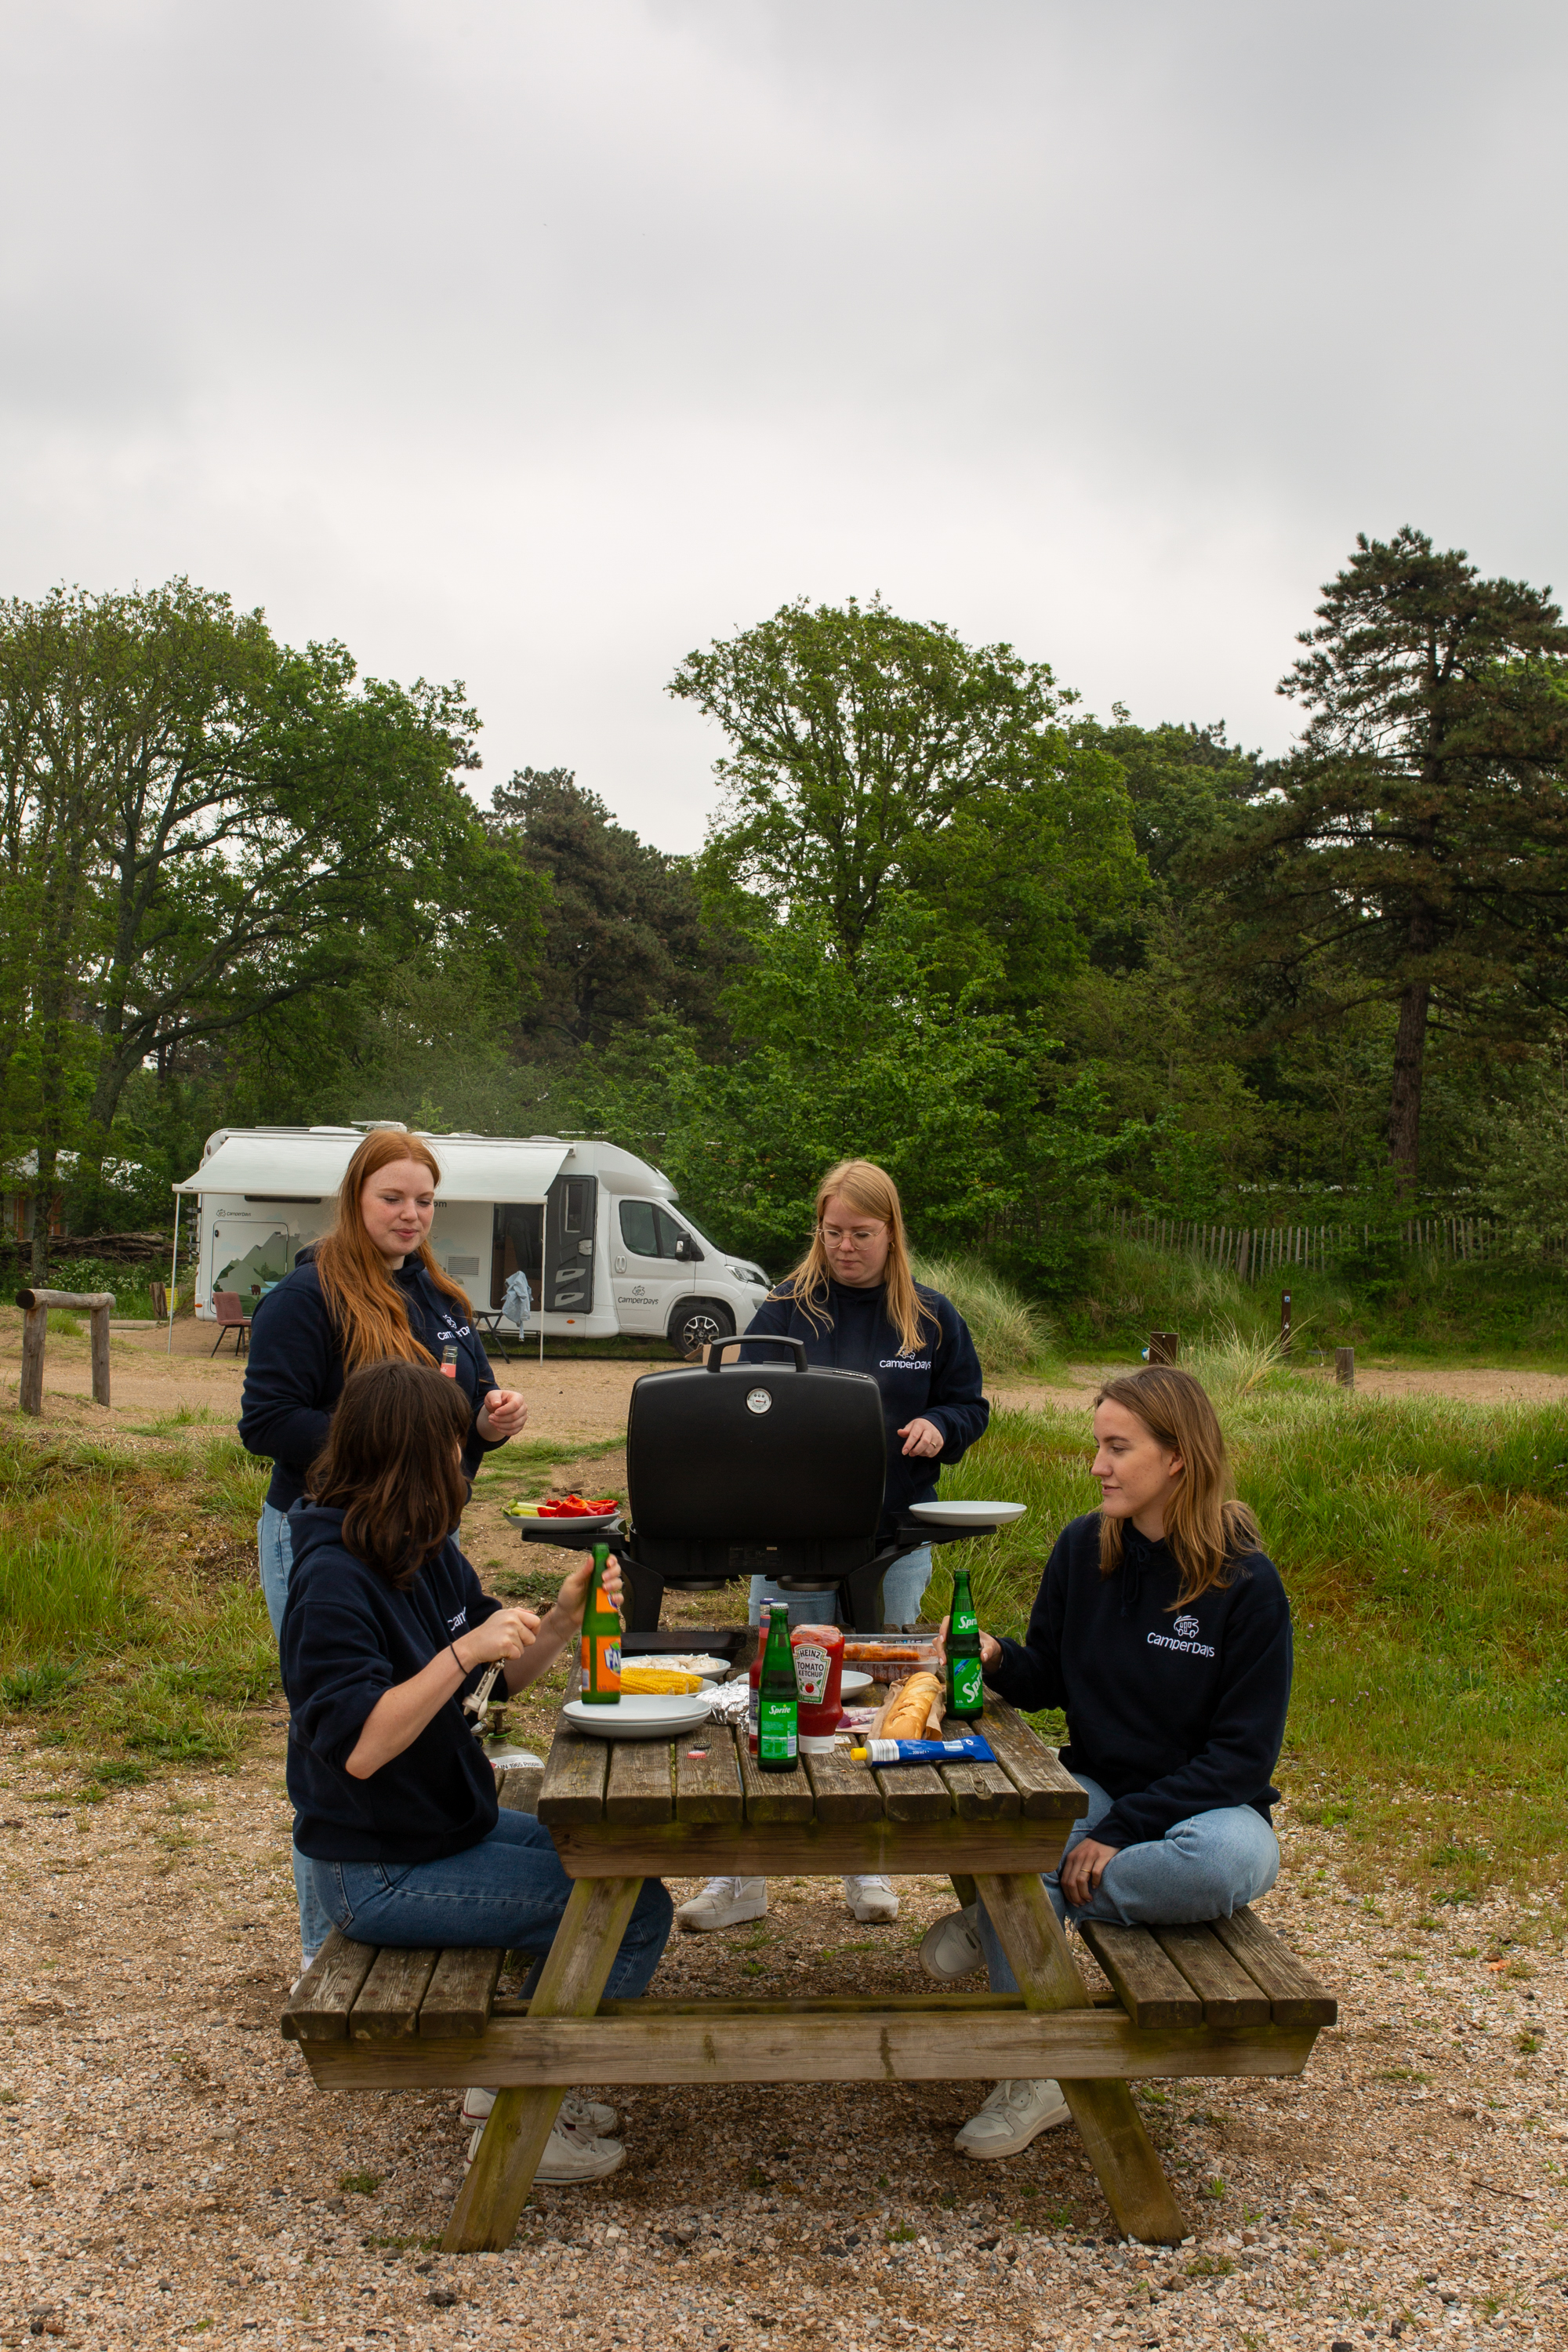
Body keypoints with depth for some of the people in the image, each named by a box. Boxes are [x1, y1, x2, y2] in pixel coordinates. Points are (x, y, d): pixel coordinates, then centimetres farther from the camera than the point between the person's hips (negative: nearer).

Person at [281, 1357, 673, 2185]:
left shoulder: (427, 1555, 5)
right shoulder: (334, 1578, -23)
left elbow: (504, 1675, 9)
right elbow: (358, 1746, -30)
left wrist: (563, 1618, -9)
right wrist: (466, 1651, -33)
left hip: (450, 1824, 10)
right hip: (380, 1870, -10)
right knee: (634, 1912, -12)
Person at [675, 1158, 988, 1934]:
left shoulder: (931, 1317, 4)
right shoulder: (787, 1307, 0)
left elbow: (969, 1405, 12)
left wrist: (938, 1426, -9)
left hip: (895, 1544, 1)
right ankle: (742, 1876, 13)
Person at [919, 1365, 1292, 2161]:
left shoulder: (1247, 1583, -14)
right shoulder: (1082, 1549, -1)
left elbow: (1243, 1755, -14)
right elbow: (1048, 1681, 9)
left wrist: (1122, 1833, -21)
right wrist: (998, 1658, -15)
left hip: (1205, 1804, -3)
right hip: (1096, 1788, 3)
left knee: (1235, 1860, -38)